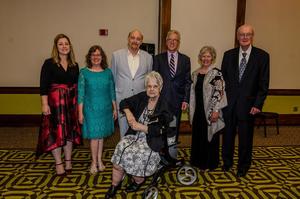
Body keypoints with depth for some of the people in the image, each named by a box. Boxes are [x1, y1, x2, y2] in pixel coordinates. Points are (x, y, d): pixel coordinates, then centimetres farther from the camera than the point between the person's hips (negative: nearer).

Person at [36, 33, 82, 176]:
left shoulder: (74, 65, 8)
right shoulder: (49, 63, -4)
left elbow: (77, 85, 10)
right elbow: (44, 85, -8)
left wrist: (79, 103, 6)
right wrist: (45, 104, -15)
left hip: (71, 102, 4)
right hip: (54, 101, -4)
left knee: (69, 130, 10)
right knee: (56, 131, 1)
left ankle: (68, 160, 24)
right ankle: (58, 163, 15)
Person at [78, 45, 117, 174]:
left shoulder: (108, 72, 2)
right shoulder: (84, 72, -4)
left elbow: (112, 92, 7)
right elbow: (81, 93, -4)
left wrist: (115, 108, 7)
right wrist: (80, 113, -6)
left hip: (105, 109, 3)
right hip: (91, 109, -2)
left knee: (101, 135, 12)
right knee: (94, 136, 2)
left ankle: (99, 160, 27)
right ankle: (94, 162, 19)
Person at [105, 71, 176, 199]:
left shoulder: (164, 107, -10)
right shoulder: (142, 97, 3)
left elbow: (160, 131, -16)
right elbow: (124, 103, 12)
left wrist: (140, 127, -18)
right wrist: (128, 113, -8)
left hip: (152, 140, -4)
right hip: (135, 135, 4)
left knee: (134, 154, -25)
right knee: (121, 148, -19)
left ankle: (138, 180, 7)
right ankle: (115, 185, 0)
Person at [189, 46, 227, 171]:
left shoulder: (216, 73, -8)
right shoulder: (195, 73, 9)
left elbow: (219, 92, -14)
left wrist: (215, 110, -18)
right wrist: (191, 111, 11)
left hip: (210, 111, -5)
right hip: (198, 110, 5)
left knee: (210, 136, 6)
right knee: (197, 136, 12)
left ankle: (210, 163, 23)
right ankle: (198, 161, 29)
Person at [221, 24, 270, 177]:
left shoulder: (262, 56, -3)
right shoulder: (229, 55, 4)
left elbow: (264, 84, -4)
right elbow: (223, 78, 7)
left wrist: (258, 104, -10)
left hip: (248, 104, -2)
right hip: (229, 103, 2)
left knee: (246, 138, 10)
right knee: (228, 135, 14)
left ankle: (243, 166, 31)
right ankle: (227, 162, 35)